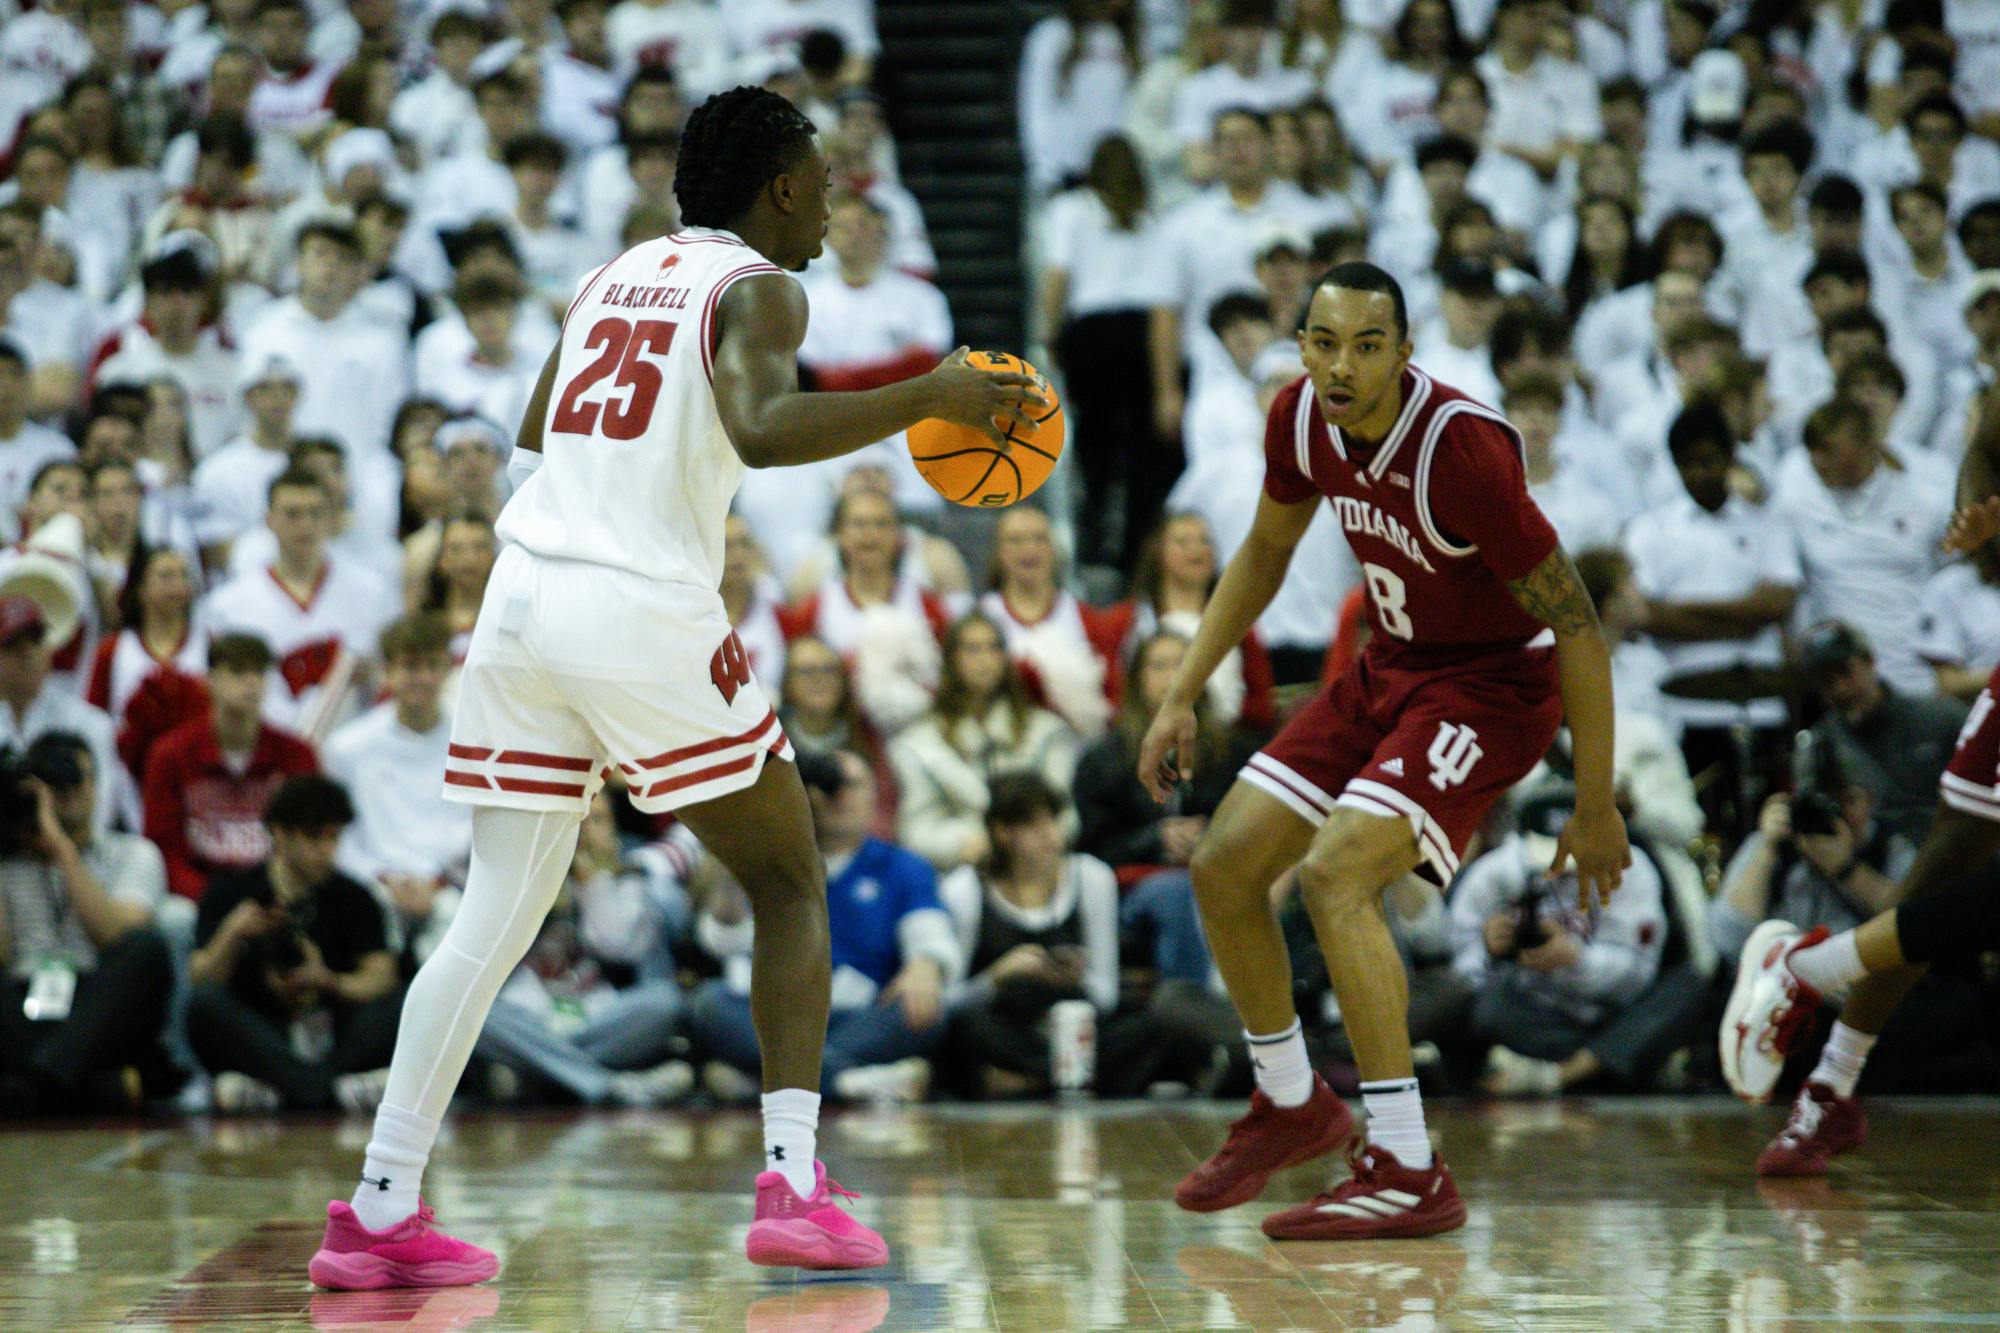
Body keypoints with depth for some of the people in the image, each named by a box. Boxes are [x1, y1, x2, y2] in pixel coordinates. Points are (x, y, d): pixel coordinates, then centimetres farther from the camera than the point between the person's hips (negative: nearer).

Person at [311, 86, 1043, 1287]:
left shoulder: (614, 277, 20)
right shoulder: (757, 288, -1)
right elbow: (760, 428, -22)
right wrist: (929, 399, -18)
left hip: (524, 594, 6)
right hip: (648, 612, -6)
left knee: (498, 913, 10)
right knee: (790, 882, 10)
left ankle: (380, 1211, 4)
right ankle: (794, 1186, -1)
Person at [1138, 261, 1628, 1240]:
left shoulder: (1461, 448, -30)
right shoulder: (1302, 420, -8)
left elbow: (1577, 625, -23)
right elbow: (1266, 552, 13)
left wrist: (1596, 806, -20)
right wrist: (1181, 697, 9)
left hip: (1495, 681, -8)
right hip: (1389, 669, 8)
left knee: (1335, 873, -26)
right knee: (1224, 865, 4)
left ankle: (1409, 1174, -23)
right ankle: (1290, 1106, 27)